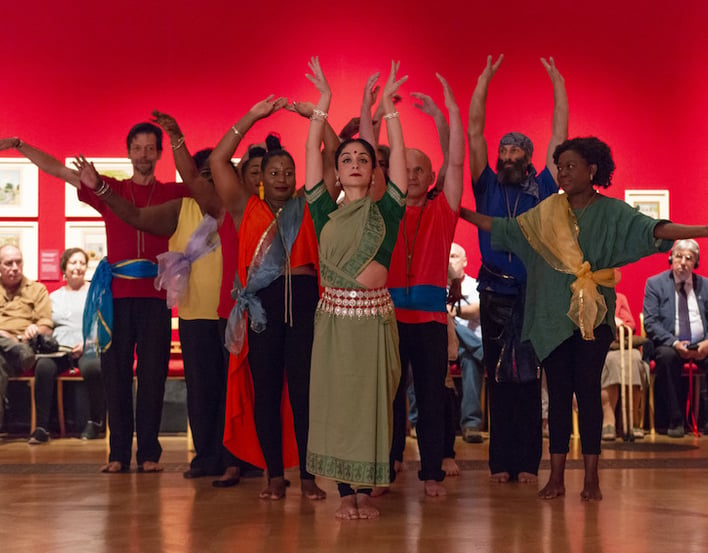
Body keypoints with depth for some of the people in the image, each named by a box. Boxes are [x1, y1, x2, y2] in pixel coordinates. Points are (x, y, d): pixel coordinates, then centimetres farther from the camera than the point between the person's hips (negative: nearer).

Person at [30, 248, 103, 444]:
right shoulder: (54, 297, 24)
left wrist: (86, 342, -11)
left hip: (89, 348, -2)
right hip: (59, 348, 2)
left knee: (92, 368, -38)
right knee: (43, 367, -33)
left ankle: (95, 422, -18)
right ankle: (41, 428, -29)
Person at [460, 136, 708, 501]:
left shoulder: (611, 212, -2)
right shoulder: (547, 212, 9)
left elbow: (650, 229, -15)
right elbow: (503, 228, 16)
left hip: (592, 317, -3)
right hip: (551, 316, 3)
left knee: (588, 392, -2)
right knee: (558, 393, 4)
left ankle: (591, 478, 6)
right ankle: (556, 477, 8)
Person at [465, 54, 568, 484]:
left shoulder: (542, 189, 7)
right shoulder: (487, 187, 9)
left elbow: (559, 136, 6)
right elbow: (475, 131, 6)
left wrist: (557, 82, 7)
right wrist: (486, 78, 3)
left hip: (535, 294, -1)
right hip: (495, 294, 1)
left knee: (528, 380, 0)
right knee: (499, 380, 3)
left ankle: (528, 463, 3)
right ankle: (501, 463, 6)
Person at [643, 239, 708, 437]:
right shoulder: (655, 284, 4)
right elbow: (650, 323, -5)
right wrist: (674, 343, -20)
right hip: (669, 345, -2)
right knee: (666, 356, -37)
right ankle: (674, 420, -27)